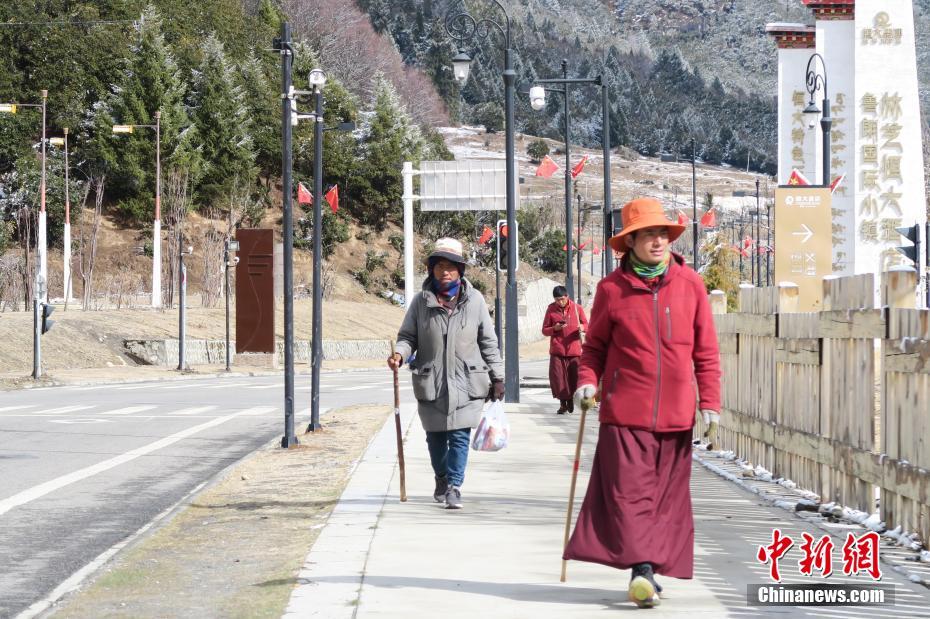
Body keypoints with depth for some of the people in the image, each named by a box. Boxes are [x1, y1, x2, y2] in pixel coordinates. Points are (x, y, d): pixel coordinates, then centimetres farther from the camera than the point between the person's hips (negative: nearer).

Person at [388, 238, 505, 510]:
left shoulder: (474, 300, 3)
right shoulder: (421, 301, 3)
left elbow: (488, 341, 7)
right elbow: (408, 335, 7)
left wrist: (497, 377, 5)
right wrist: (399, 353, -15)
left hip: (465, 381, -1)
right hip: (430, 382, 1)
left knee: (460, 436, -8)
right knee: (435, 436, 12)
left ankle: (454, 487, -4)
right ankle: (441, 478, 35)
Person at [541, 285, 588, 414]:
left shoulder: (577, 308, 3)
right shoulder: (551, 309, 4)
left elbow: (586, 325, 10)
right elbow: (544, 330, 7)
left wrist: (582, 327, -13)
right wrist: (555, 328, -14)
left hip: (574, 350, 0)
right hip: (557, 350, 0)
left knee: (574, 377, -1)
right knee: (557, 377, -5)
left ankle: (570, 399, 23)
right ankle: (562, 403, 8)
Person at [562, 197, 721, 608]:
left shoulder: (690, 285, 5)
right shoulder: (612, 288, 2)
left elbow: (705, 351, 8)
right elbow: (595, 345, 11)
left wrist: (709, 401, 3)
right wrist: (587, 380, -7)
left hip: (675, 413, 2)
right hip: (625, 410, -2)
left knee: (667, 496, 6)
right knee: (630, 490, -12)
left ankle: (649, 571, 14)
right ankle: (641, 568, -16)